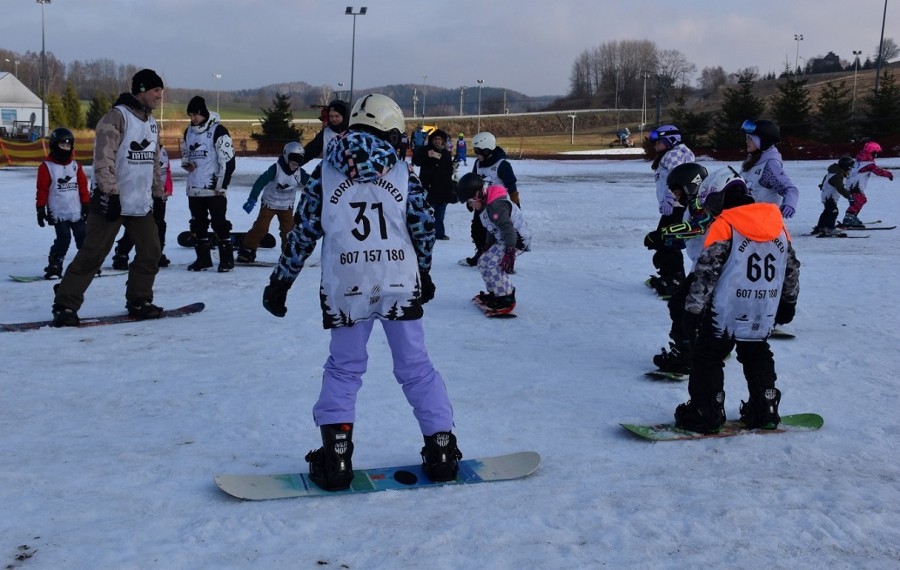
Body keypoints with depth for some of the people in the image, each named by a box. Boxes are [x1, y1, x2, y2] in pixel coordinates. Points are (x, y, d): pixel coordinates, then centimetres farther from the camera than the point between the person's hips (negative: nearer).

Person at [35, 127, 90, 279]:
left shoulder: (75, 165, 10)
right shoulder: (46, 167, -3)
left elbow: (83, 186, 12)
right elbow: (42, 190, -4)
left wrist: (86, 205, 9)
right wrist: (41, 209, -6)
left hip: (77, 211, 4)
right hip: (58, 213, -4)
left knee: (83, 238, 4)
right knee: (64, 238, -15)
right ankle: (53, 267, -6)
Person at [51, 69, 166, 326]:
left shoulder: (152, 123, 15)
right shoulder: (116, 116, -12)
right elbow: (104, 158, -19)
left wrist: (158, 193, 20)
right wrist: (111, 193, -23)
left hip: (141, 203, 8)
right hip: (110, 201, -8)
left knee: (151, 251, 6)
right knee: (92, 254, -7)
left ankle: (138, 301, 19)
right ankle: (65, 306, -1)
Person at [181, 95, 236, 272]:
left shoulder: (218, 131, -12)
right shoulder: (188, 131, 10)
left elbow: (228, 161, -14)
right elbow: (184, 152, 26)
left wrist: (222, 186, -15)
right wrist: (186, 163, 3)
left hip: (214, 189, -7)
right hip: (194, 188, 7)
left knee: (220, 224, -3)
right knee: (198, 225, 12)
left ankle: (227, 259, 4)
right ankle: (203, 259, 21)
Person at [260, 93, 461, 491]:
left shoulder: (325, 173, 4)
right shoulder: (402, 173, 4)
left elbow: (303, 233, 4)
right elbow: (424, 228, 5)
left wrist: (280, 281, 12)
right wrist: (422, 273, 21)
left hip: (346, 287, 0)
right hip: (400, 283, 0)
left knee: (343, 368, 13)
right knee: (416, 366, 11)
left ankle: (335, 457, 5)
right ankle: (441, 450, 11)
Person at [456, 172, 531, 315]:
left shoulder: (496, 205, -25)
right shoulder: (487, 205, 9)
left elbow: (508, 228, -33)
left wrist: (509, 252, -36)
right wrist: (487, 245, 27)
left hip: (517, 239, -11)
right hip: (502, 240, 11)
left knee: (494, 265, -21)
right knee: (483, 262, 11)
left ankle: (506, 300, -14)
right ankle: (495, 293, 23)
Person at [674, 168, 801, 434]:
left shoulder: (723, 226, -12)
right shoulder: (777, 223, 7)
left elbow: (706, 272, -16)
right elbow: (792, 267, 16)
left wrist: (693, 310, -11)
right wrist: (788, 302, 28)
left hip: (726, 313, -6)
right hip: (764, 315, 6)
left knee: (708, 358, 6)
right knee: (757, 357, 22)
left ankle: (706, 414, 9)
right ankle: (764, 411, 25)